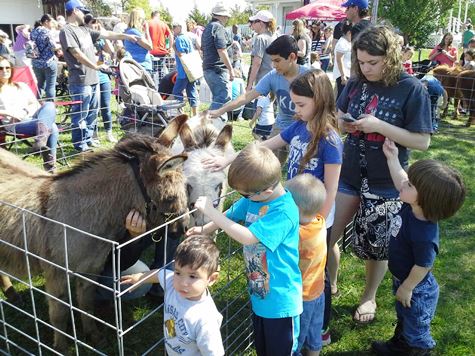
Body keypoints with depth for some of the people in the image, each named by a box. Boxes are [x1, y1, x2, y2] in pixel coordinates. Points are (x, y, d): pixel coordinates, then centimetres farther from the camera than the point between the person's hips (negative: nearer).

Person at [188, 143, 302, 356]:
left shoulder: (284, 212, -30)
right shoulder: (253, 199, -6)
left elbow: (247, 237, -33)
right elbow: (230, 215, 13)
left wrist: (211, 212, -26)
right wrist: (204, 230, 0)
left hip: (280, 300, -7)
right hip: (259, 294, 8)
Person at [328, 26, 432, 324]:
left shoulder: (412, 89, -14)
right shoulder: (356, 83, -1)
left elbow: (423, 141, -16)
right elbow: (338, 121, 10)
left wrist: (379, 126, -26)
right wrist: (342, 124, -14)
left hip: (386, 184, -4)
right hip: (349, 176, 4)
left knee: (376, 247, 14)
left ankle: (369, 297, 40)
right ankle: (330, 286, 34)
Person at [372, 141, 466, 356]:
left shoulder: (424, 236, -41)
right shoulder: (412, 206, -19)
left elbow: (422, 267, -28)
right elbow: (401, 183, 0)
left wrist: (407, 288, -14)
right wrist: (392, 158, 0)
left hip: (417, 289, -9)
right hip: (402, 279, 9)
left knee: (416, 326, 20)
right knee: (403, 317, 33)